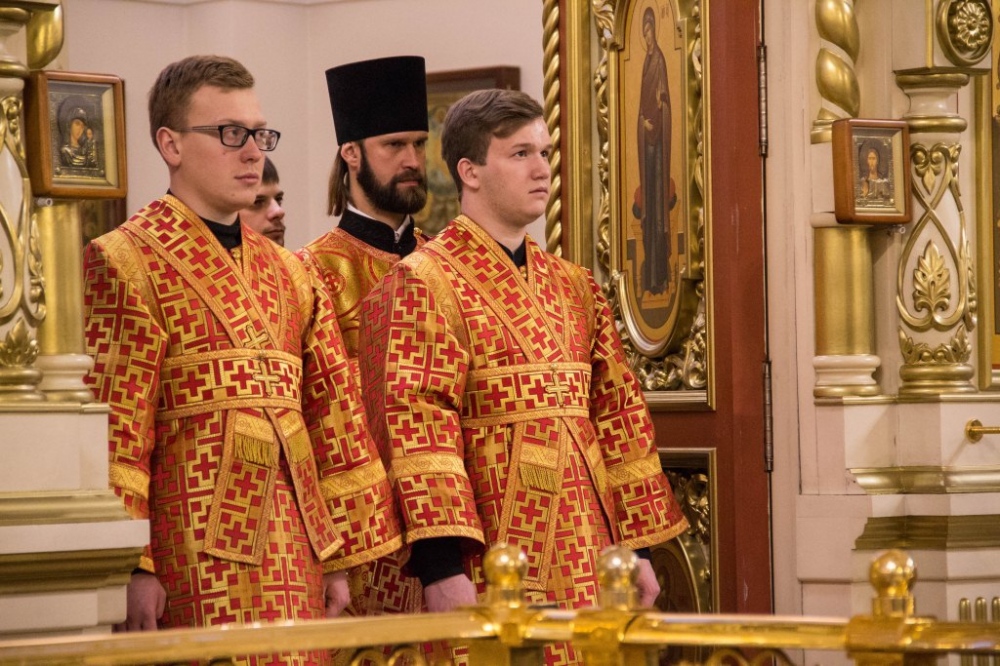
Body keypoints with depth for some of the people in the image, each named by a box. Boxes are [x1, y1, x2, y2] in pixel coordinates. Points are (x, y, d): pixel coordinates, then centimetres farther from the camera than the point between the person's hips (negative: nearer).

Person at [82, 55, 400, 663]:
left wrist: (340, 555, 12)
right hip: (199, 559, -6)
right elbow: (114, 427, -10)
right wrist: (130, 566, -16)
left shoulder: (289, 274, 18)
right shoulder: (124, 264, -3)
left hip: (296, 550, 6)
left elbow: (335, 417, 18)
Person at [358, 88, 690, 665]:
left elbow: (619, 418, 16)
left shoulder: (575, 288, 15)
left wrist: (637, 548, 11)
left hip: (585, 553, 6)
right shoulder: (426, 284, -6)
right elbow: (415, 430, -15)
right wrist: (441, 566, -22)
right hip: (492, 563, -6)